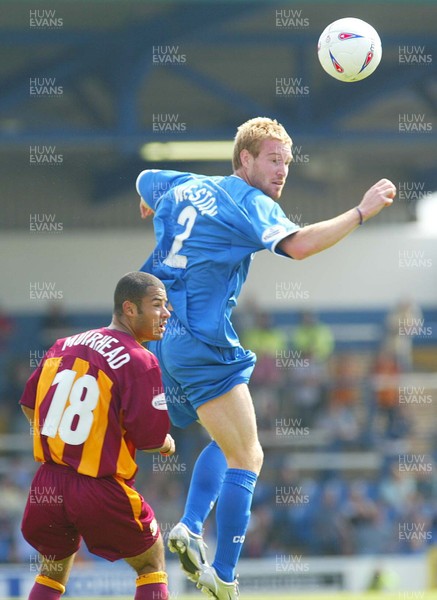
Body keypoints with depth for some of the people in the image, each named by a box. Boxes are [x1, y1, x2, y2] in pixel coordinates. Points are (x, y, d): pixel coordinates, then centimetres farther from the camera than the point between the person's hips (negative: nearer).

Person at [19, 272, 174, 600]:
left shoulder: (64, 345, 8)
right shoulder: (140, 362, -13)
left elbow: (29, 405, 15)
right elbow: (150, 438, -14)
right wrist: (167, 445, 9)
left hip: (48, 484, 5)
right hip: (101, 490, -5)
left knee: (52, 573, 24)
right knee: (152, 565, 15)